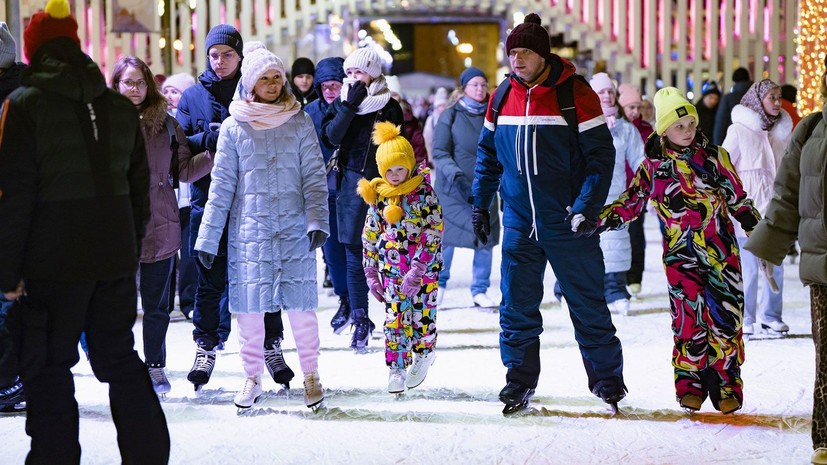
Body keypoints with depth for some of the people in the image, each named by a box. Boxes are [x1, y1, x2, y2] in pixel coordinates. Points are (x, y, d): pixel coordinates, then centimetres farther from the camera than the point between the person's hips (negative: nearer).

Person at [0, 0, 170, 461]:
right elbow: (140, 189, 14)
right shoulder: (122, 108, 9)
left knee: (49, 370, 4)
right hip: (116, 258, 5)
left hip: (53, 266, -5)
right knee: (122, 359, 15)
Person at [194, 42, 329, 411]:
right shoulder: (234, 127, 3)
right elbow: (221, 185, 5)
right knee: (250, 307, 2)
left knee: (300, 305, -1)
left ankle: (311, 375, 12)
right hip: (249, 231, 0)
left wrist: (317, 221, -12)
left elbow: (314, 176, 2)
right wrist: (207, 238, 3)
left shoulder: (299, 123, 4)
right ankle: (252, 377, 15)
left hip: (294, 229, 0)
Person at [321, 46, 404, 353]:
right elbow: (331, 137, -8)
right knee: (355, 256, 2)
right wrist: (349, 106, -15)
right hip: (352, 186, 1)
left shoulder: (389, 106, 4)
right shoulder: (342, 103, 7)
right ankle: (360, 321, 6)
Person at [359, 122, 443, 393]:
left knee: (422, 314, 3)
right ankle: (396, 368, 8)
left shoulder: (423, 192, -10)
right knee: (394, 316, 0)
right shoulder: (379, 195, 2)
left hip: (424, 265, -3)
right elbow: (370, 236, 9)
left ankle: (424, 354, 28)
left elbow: (433, 232, -14)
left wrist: (417, 269, -19)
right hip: (391, 266, 3)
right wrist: (371, 273, 7)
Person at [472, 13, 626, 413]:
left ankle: (607, 379, 15)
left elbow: (600, 155, -9)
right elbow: (488, 153, 16)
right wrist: (480, 204, 11)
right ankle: (519, 381, 16)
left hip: (567, 224, -4)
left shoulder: (576, 93, -9)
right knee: (517, 307, 5)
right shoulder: (503, 97, 5)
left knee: (588, 305, 4)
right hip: (519, 223, 4)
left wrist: (585, 209, -17)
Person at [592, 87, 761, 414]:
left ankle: (726, 386, 5)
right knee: (688, 321, -1)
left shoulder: (715, 157, 3)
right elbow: (630, 203, 6)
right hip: (681, 256, 0)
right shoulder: (654, 166, 2)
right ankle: (690, 386, 10)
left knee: (725, 319, -3)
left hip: (722, 252, 0)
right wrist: (598, 220, -7)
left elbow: (738, 199, 12)